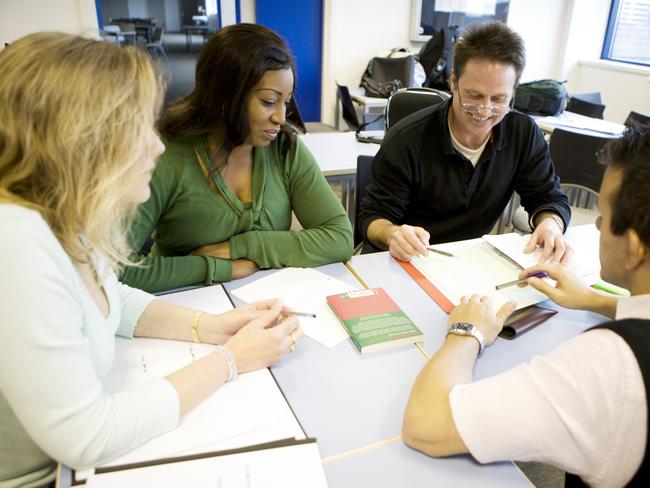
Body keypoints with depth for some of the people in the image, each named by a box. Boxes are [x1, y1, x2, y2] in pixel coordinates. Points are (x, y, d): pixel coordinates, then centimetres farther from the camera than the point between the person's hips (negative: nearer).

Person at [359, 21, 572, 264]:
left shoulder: (525, 134, -6)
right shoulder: (406, 140, -18)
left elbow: (550, 198, 3)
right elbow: (373, 217, -13)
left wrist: (551, 224, -21)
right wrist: (392, 234, -37)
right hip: (403, 261, -3)